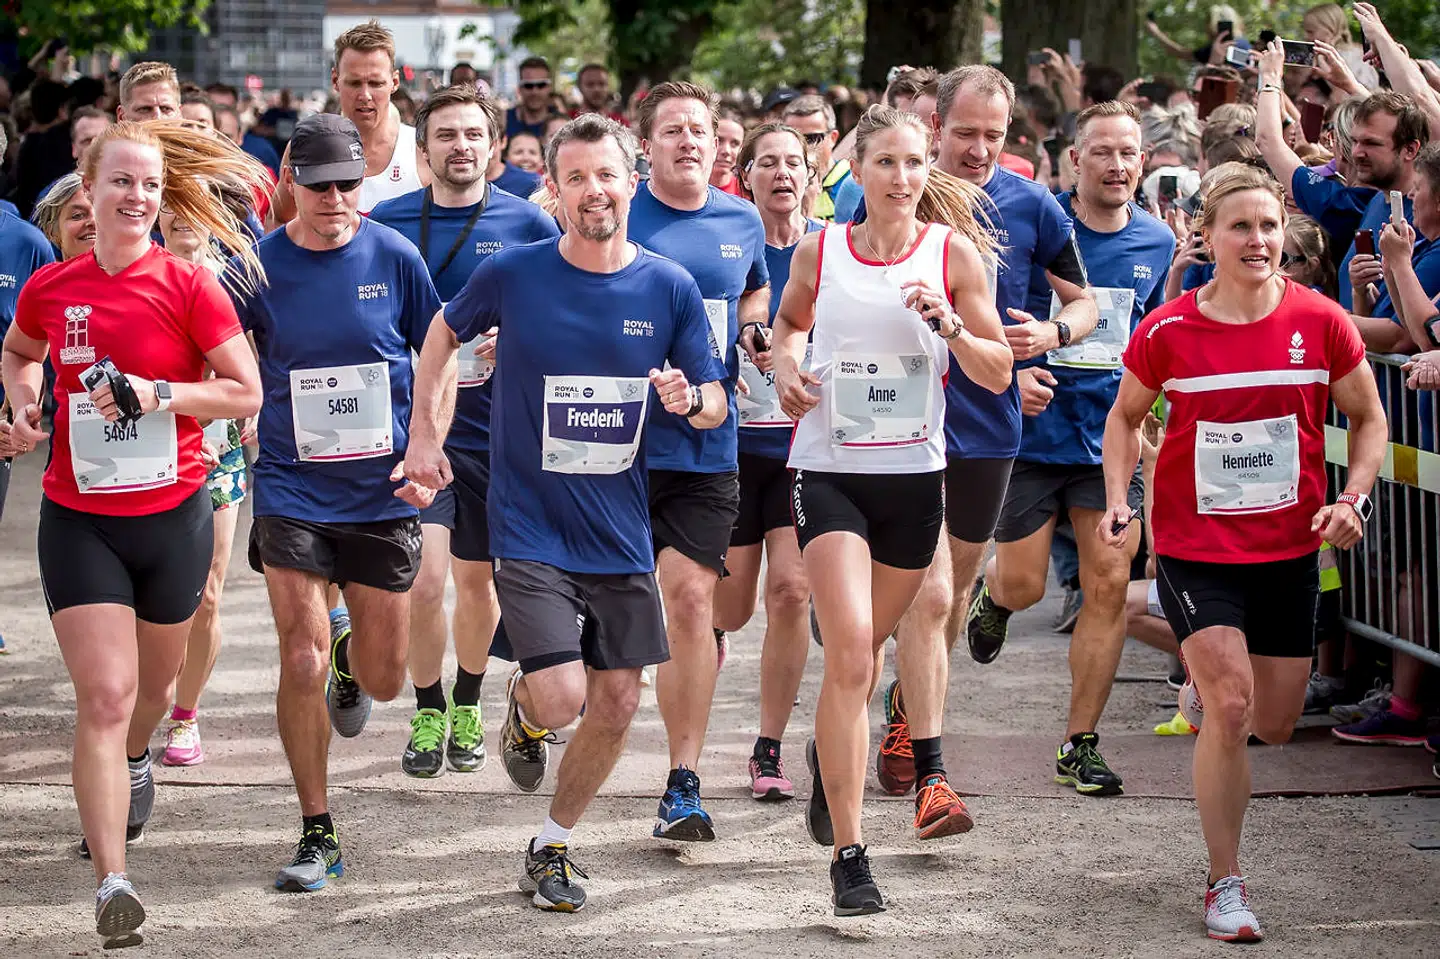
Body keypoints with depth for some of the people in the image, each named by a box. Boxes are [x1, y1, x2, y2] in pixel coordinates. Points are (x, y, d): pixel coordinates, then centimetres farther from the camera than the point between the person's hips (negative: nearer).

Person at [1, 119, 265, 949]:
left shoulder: (188, 286, -8)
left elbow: (247, 392, -7)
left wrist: (155, 393, -19)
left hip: (174, 515, 0)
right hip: (80, 521, 0)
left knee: (152, 685, 20)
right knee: (103, 697, -12)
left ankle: (133, 763, 56)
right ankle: (113, 885, -16)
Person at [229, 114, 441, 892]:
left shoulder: (394, 257, -4)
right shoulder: (257, 266, -5)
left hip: (383, 494, 1)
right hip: (292, 491, -1)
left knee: (383, 681, 7)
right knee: (302, 661, -11)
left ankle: (351, 658, 46)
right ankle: (317, 836, 4)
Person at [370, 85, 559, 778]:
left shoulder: (528, 225, -1)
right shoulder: (386, 224, 0)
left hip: (496, 430, 1)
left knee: (478, 581, 13)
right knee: (423, 580, -11)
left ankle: (467, 706, 35)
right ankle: (427, 713, 11)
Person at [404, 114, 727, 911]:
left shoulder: (669, 289, -3)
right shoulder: (511, 275, -8)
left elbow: (716, 404, 5)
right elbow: (445, 333, 12)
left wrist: (690, 399, -18)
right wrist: (424, 432, 5)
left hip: (621, 536, 3)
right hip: (530, 531, -3)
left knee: (617, 703, 6)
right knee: (562, 700, -15)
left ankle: (553, 845, 27)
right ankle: (524, 701, 23)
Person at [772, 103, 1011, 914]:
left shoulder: (953, 252, -2)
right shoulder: (819, 251, 0)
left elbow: (998, 374, -1)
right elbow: (791, 321, 21)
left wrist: (950, 323, -18)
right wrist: (785, 365, 0)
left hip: (914, 475, 2)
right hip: (829, 472, -1)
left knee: (864, 647, 17)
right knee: (850, 651, -17)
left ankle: (831, 755, 50)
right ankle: (849, 855, -16)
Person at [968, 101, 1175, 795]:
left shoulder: (1157, 243, 4)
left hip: (1111, 436, 3)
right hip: (1032, 430, -3)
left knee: (1109, 587, -4)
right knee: (1023, 585, 0)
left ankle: (1080, 745, 7)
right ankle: (992, 596, 40)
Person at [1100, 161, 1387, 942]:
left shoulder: (1321, 322, -8)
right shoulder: (1167, 333, -9)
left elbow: (1369, 419, 5)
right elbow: (1125, 416, 8)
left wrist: (1352, 500, -9)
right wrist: (1116, 498, -6)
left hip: (1288, 548, 3)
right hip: (1194, 547, -2)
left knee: (1275, 725, 10)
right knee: (1232, 709, -16)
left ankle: (1204, 686, 48)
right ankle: (1225, 886, -1)